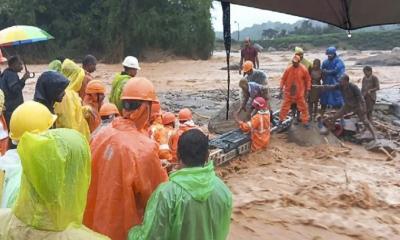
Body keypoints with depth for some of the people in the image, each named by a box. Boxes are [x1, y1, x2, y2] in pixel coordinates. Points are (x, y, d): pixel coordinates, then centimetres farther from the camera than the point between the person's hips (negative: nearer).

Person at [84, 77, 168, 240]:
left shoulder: (101, 135, -7)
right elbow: (157, 194, -15)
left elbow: (91, 177, 5)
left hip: (97, 220, 6)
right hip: (124, 227, -5)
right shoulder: (144, 148, -26)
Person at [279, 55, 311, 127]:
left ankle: (305, 121, 20)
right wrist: (281, 89, -2)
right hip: (288, 92, 1)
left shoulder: (303, 70, -9)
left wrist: (307, 91, 0)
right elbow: (283, 79, 1)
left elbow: (308, 80, 0)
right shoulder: (288, 69, -7)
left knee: (303, 107, 8)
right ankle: (281, 120, 22)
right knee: (285, 106, 9)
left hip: (300, 93, -1)